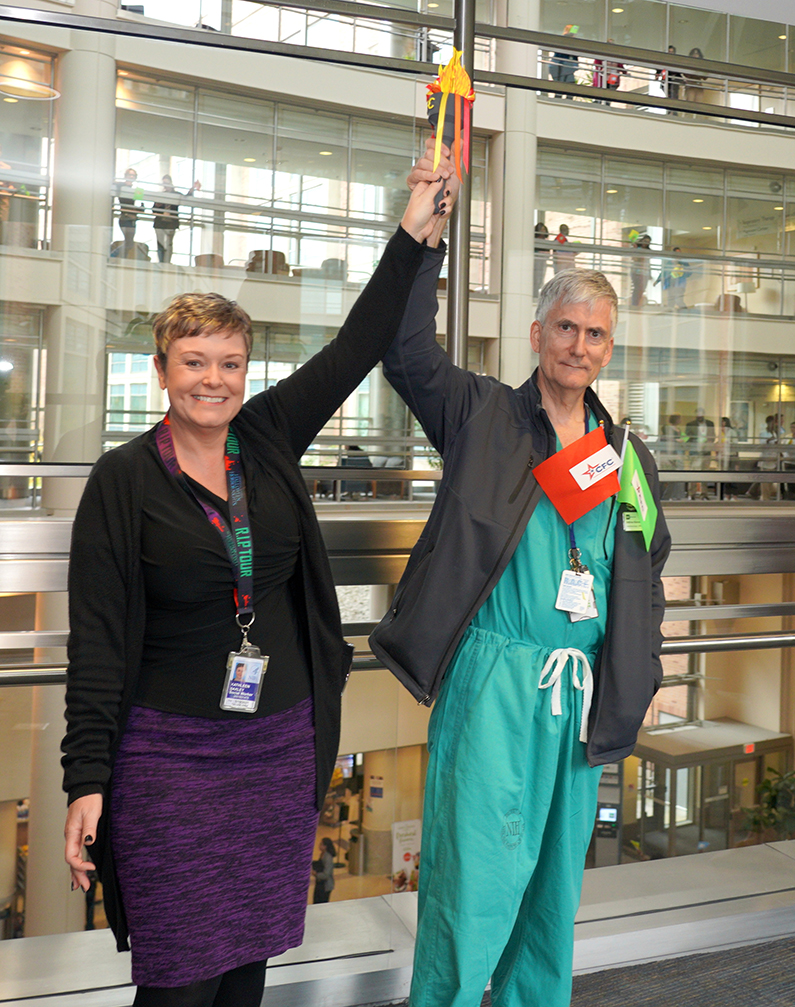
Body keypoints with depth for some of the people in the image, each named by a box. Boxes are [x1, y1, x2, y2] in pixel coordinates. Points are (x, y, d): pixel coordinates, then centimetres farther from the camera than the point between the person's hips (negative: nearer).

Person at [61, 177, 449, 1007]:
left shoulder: (268, 440, 4)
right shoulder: (123, 480, -7)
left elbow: (356, 349, 3)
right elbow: (97, 638, -8)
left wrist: (413, 236, 0)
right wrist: (87, 779, -10)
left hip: (282, 747, 4)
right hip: (170, 754, -4)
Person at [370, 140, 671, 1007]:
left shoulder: (625, 454, 12)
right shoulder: (484, 416, 1)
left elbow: (646, 569, 17)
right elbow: (407, 352, -12)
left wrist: (639, 675, 10)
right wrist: (425, 239, -20)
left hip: (582, 689, 5)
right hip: (492, 679, -4)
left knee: (556, 876, 15)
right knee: (477, 870, -3)